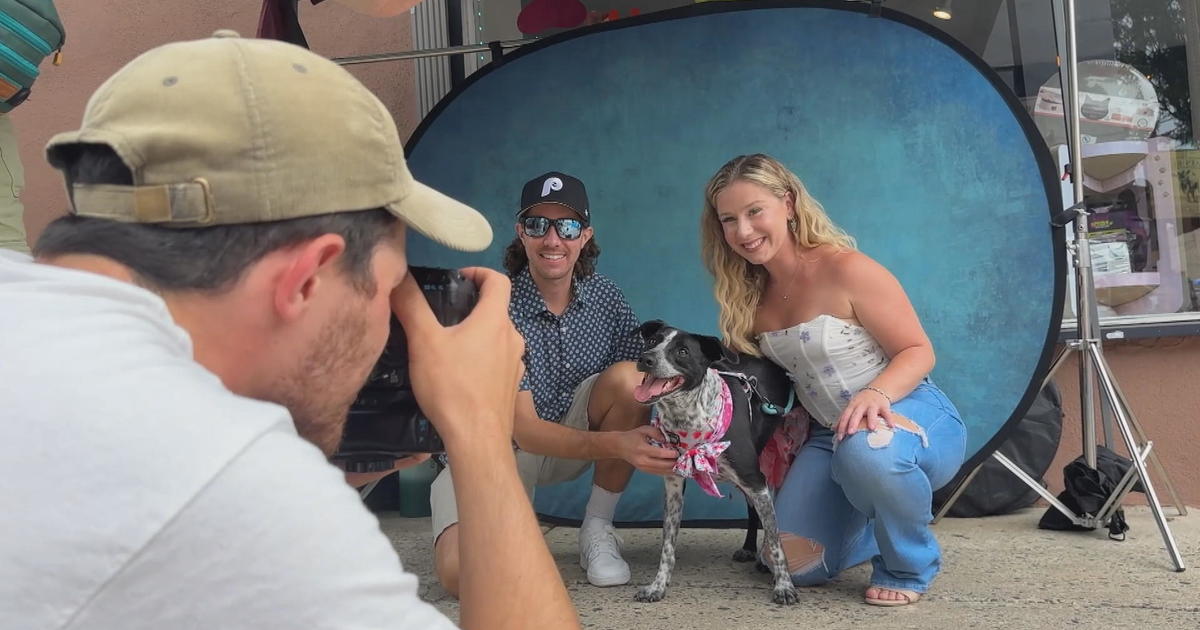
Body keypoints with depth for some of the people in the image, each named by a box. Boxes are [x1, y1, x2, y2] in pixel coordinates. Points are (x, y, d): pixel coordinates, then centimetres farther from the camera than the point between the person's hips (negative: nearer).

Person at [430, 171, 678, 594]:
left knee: (627, 378, -25)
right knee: (462, 572, -31)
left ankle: (597, 530, -8)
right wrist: (617, 444, -44)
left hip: (576, 436, 4)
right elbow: (524, 430, -28)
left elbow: (639, 391, -7)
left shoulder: (605, 298, -8)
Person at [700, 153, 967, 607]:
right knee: (798, 565, -4)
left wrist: (876, 393, -34)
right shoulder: (751, 296, 3)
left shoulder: (844, 268, -18)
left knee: (865, 450, -42)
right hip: (829, 435, 7)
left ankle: (911, 565, -11)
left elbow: (918, 351, -16)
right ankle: (882, 526, 27)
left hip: (910, 413, -6)